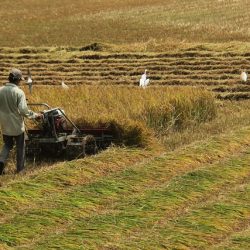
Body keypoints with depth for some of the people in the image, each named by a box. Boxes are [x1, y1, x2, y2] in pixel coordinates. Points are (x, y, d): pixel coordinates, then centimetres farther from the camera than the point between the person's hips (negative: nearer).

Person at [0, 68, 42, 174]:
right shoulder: (19, 92, -18)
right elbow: (23, 110, -23)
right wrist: (35, 115, -9)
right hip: (16, 125, -4)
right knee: (20, 147, 14)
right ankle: (20, 169, 20)